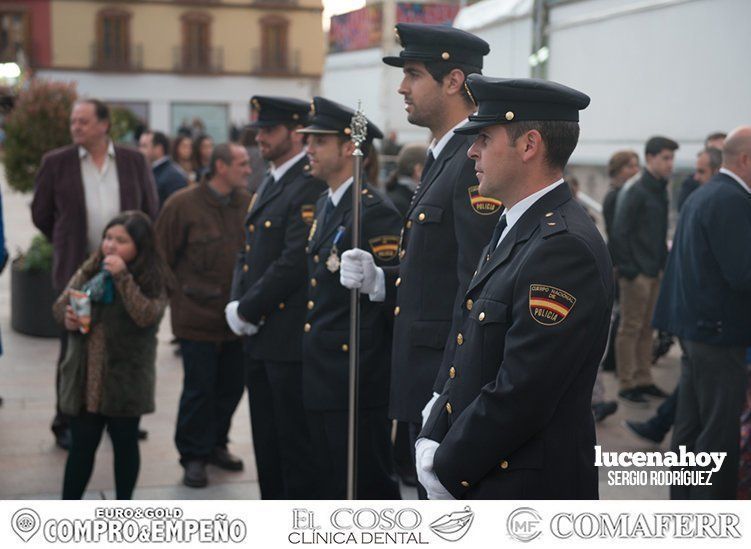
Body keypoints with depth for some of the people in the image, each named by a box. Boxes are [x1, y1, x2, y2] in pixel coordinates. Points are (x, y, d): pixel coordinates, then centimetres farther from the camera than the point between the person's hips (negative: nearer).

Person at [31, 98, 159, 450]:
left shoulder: (134, 161, 3)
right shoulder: (56, 163, -1)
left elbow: (151, 211, 10)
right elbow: (41, 214, 8)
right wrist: (68, 245, 13)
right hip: (76, 272, -1)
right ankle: (66, 424, 15)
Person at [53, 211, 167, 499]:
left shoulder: (152, 280, -8)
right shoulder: (91, 269, 4)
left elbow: (146, 315, -24)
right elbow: (61, 304, 10)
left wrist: (123, 277, -25)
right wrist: (68, 318, -12)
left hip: (125, 379, -3)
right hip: (85, 377, 3)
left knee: (125, 443, 12)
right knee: (82, 445, 9)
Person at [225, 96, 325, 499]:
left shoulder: (310, 187, -15)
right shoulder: (269, 184, 16)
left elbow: (295, 262, -21)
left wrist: (247, 311, -13)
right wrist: (236, 305, 4)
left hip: (291, 340, -9)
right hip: (259, 339, 10)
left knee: (295, 443, 0)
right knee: (267, 441, 17)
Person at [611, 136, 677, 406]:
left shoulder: (660, 191, 12)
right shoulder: (636, 192, -14)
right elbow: (620, 233, -16)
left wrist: (663, 263, 11)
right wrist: (628, 271, -17)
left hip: (653, 272, 8)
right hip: (636, 273, -8)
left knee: (646, 328, 14)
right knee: (630, 328, -1)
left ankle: (643, 380, 23)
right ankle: (626, 384, 6)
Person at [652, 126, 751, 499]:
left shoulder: (702, 195, 13)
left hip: (695, 325, 10)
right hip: (720, 330, -10)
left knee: (689, 426, 16)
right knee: (720, 434, -2)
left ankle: (683, 505, 25)